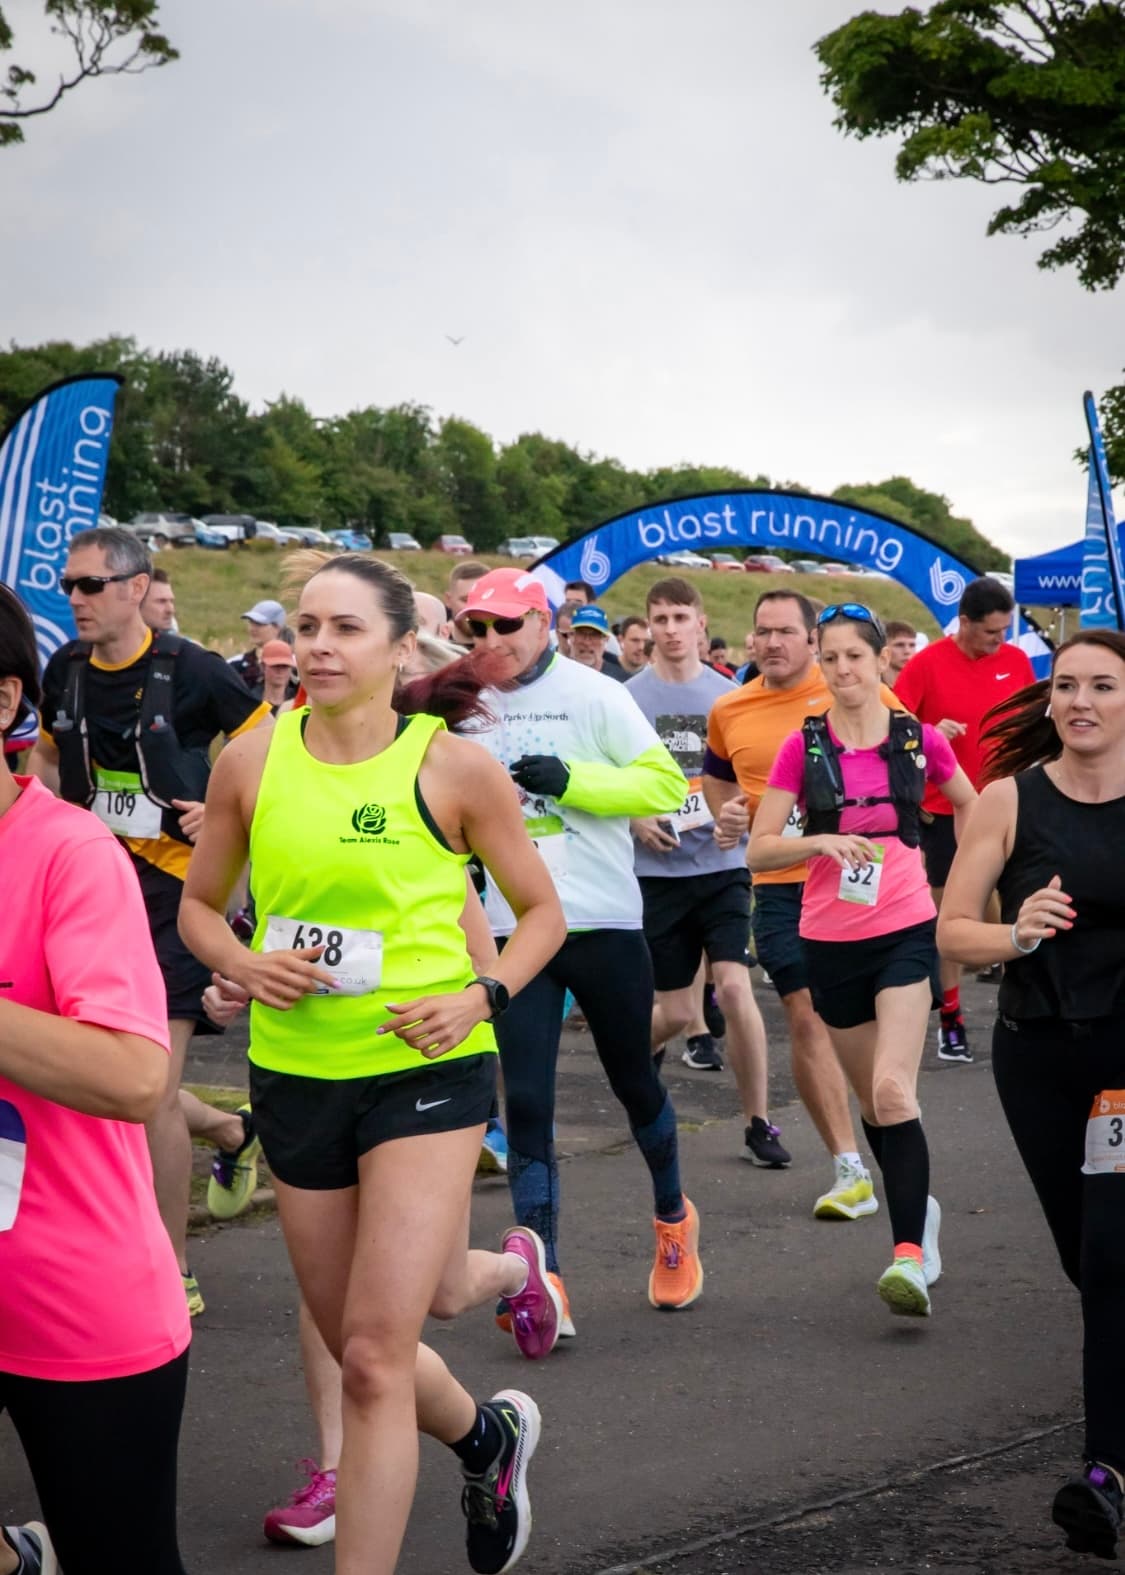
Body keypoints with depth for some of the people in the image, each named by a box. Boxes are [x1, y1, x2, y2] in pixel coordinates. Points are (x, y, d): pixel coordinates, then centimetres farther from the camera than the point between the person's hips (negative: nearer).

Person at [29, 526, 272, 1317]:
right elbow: (48, 755, 22)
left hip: (177, 886, -6)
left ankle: (175, 1274, 8)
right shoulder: (66, 671, 4)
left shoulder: (191, 670, -12)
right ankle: (230, 1131, 38)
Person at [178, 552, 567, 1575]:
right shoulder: (253, 760, -1)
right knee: (350, 1341, 17)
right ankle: (489, 1437, 48)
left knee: (376, 1355, -12)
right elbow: (199, 904, 11)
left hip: (425, 1066, -4)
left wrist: (483, 997, -14)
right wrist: (241, 964, -9)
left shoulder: (454, 768, -8)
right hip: (296, 1068, 4)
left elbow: (542, 911, 3)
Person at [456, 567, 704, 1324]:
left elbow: (665, 783, -11)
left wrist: (571, 779, -21)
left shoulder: (592, 694, -6)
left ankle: (673, 1216, 40)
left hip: (604, 922, -2)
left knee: (634, 1081, 14)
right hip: (514, 929, 2)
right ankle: (545, 1281, -2)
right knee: (526, 1103, -5)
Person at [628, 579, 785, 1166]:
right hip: (658, 870, 0)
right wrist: (636, 821, -13)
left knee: (734, 987, -15)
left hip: (722, 864, 0)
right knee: (675, 1012, 4)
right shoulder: (628, 697, 0)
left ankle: (758, 1123, -2)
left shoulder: (726, 694, 4)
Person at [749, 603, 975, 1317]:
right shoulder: (803, 747, -1)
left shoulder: (919, 739, 0)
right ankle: (919, 1209, 37)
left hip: (906, 932, -2)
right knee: (872, 1101, 13)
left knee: (893, 1090, -19)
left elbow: (969, 806, 19)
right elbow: (760, 849, -3)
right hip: (831, 940, 2)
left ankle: (910, 1256, -21)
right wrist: (819, 841, -20)